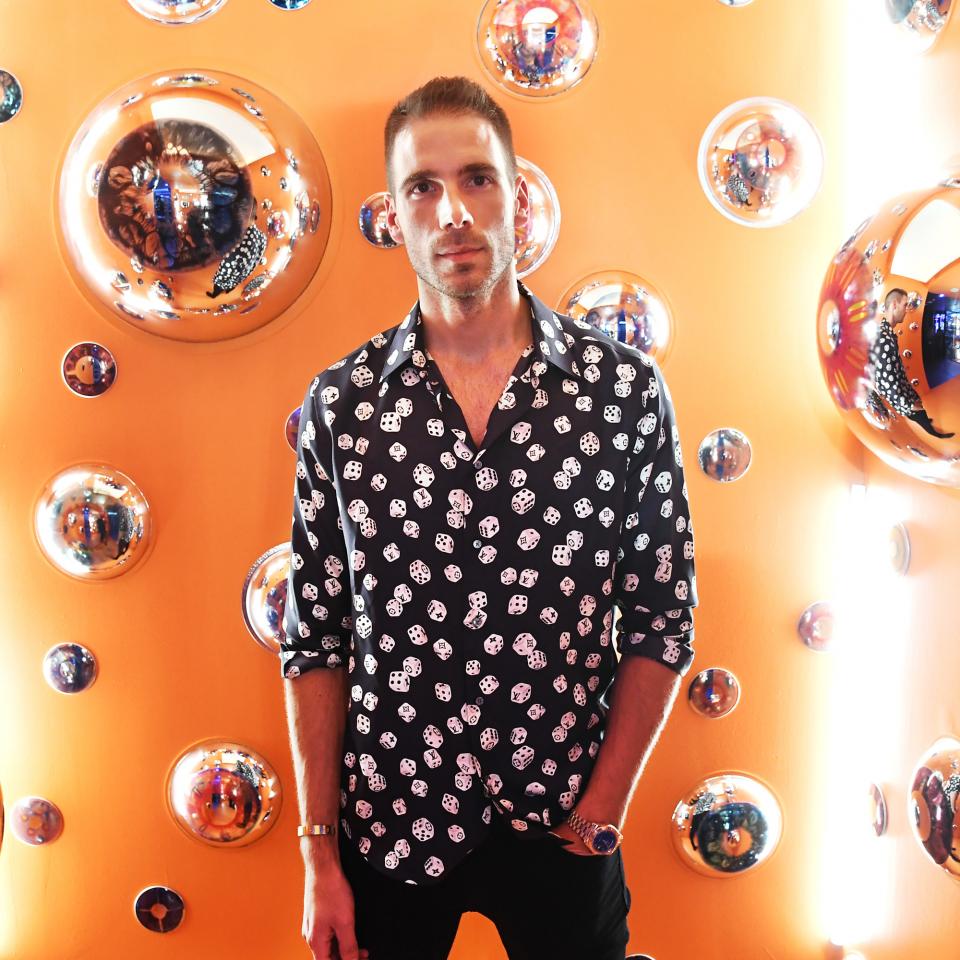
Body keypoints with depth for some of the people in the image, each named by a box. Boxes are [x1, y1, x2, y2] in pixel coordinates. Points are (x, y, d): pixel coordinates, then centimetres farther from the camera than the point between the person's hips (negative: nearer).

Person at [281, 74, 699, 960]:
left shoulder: (627, 387, -7)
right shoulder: (340, 403, -6)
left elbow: (662, 620, -3)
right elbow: (317, 639, -2)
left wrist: (600, 815, -6)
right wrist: (320, 856, -2)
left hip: (561, 830, 0)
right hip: (388, 826, 1)